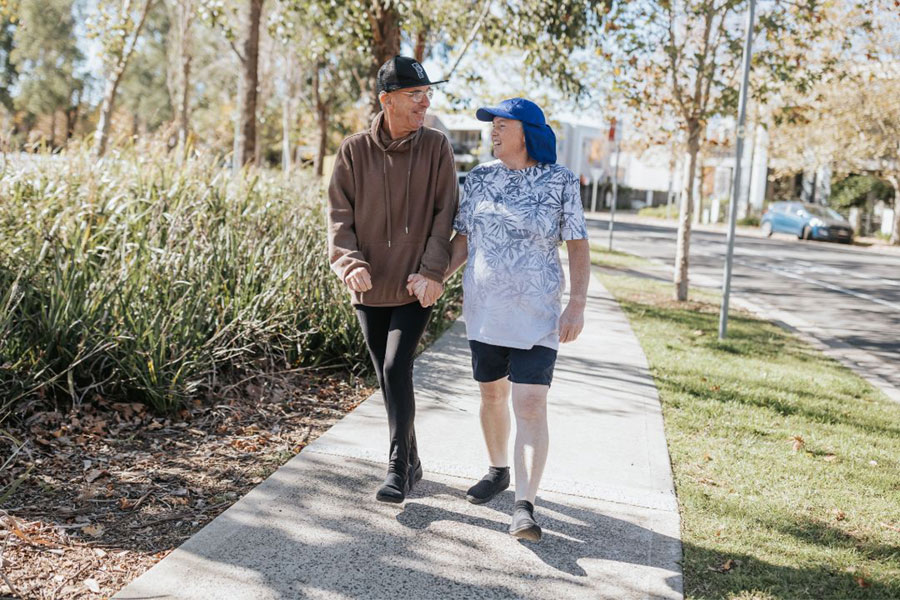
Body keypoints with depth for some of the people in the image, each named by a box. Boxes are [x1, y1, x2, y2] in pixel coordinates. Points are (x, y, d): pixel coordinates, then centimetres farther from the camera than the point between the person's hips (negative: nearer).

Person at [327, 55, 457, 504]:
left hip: (415, 287, -2)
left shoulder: (436, 147, -2)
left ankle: (398, 469, -5)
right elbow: (339, 216, -2)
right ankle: (411, 463, 28)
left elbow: (445, 214, -4)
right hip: (370, 287, 2)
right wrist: (351, 263, -18)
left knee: (397, 370, -15)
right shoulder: (354, 151, -1)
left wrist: (432, 270, -14)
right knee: (387, 376, 11)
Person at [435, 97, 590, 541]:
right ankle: (498, 472, 37)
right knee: (492, 394, 16)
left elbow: (578, 245, -3)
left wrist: (577, 305, -11)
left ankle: (524, 506, -11)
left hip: (536, 314, -4)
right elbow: (463, 239, 8)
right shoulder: (479, 179, 5)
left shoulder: (560, 182, -4)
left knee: (530, 405, -12)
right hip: (484, 309, 4)